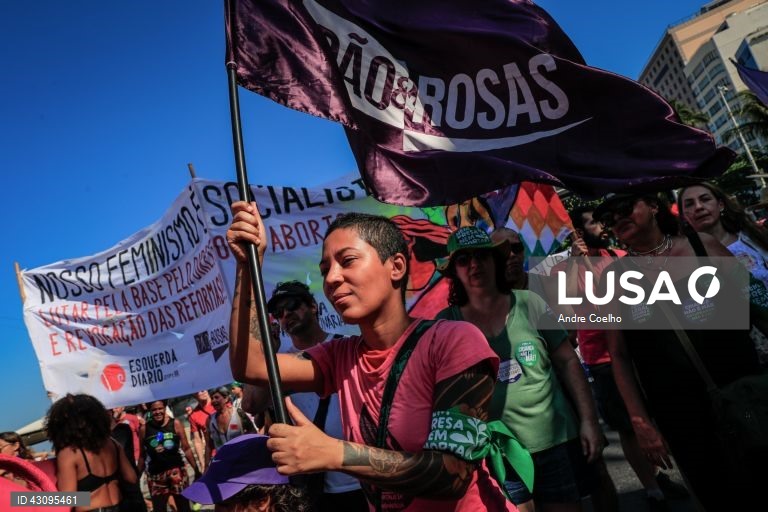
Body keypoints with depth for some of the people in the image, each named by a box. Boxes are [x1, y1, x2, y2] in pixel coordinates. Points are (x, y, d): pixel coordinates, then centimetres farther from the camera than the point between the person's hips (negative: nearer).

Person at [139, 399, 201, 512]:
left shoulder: (175, 424, -4)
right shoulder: (144, 429, -1)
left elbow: (186, 449, 0)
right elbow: (142, 455, 8)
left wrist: (196, 470, -2)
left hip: (177, 471, -1)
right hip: (155, 475, 1)